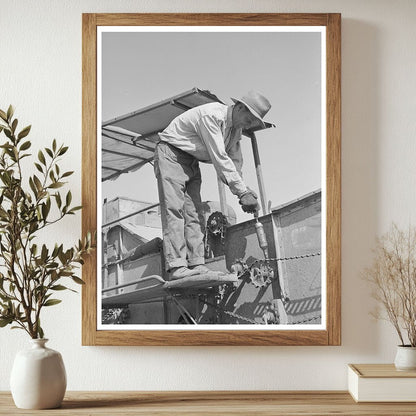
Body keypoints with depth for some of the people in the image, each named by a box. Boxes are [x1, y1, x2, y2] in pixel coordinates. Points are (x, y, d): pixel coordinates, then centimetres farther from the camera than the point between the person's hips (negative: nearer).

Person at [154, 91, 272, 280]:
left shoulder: (236, 127, 4)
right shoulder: (211, 115, -26)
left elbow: (235, 162, 5)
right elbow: (220, 158, -29)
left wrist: (244, 193, -9)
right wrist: (243, 192, -29)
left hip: (191, 162, 9)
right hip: (171, 153, -9)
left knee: (194, 213, -4)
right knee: (174, 208, -19)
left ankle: (196, 265, -10)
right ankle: (176, 266, -27)